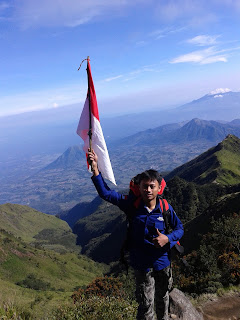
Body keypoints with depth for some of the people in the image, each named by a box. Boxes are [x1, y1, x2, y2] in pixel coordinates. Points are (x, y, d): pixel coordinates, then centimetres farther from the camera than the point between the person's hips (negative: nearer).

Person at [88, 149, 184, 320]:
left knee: (162, 298, 26)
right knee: (146, 305, 6)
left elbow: (179, 228, 0)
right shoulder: (133, 204, -16)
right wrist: (95, 169, -27)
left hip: (163, 262, 2)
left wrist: (168, 239, -21)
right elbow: (106, 193, -18)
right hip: (142, 264, -2)